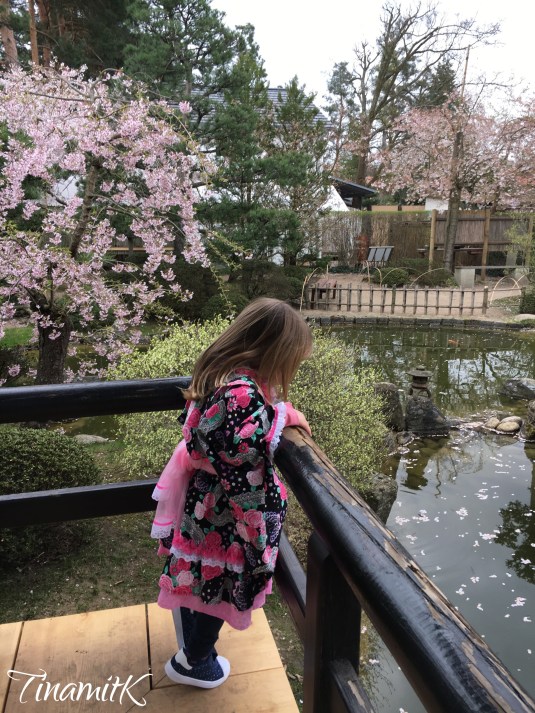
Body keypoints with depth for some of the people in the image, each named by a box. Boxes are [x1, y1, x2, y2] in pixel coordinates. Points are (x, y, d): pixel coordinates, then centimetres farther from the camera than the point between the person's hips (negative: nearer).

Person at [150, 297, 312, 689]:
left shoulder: (219, 376, -6)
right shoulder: (246, 397, -34)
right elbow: (246, 483, -28)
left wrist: (286, 414, 5)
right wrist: (260, 543, -17)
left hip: (197, 507, 9)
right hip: (225, 522, -9)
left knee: (198, 578, 29)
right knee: (221, 585, 18)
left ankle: (193, 645, 57)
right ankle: (193, 663, 44)